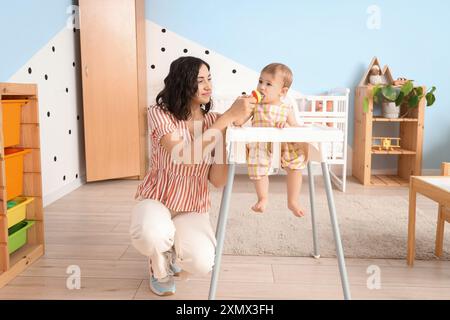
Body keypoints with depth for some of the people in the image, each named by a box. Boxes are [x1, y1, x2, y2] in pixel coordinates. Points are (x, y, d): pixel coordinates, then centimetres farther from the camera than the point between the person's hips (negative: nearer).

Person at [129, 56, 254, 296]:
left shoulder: (214, 121, -6)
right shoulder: (159, 113, -15)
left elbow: (218, 181, -14)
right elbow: (186, 157, -33)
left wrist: (225, 131, -24)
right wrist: (228, 117, -33)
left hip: (193, 208, 3)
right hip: (156, 200, -2)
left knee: (202, 263, -25)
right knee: (150, 235, -38)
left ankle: (173, 252, 15)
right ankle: (160, 270, 1)